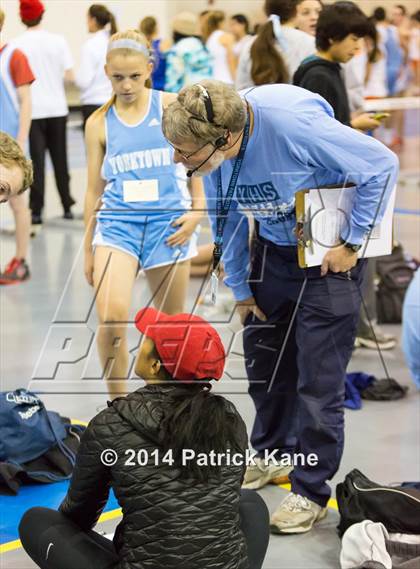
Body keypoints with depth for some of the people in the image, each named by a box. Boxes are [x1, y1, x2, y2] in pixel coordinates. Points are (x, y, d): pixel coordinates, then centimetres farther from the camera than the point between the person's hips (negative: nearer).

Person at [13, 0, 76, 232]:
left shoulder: (16, 45, -8)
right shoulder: (58, 40, -2)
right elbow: (70, 76, -2)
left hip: (34, 110, -2)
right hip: (57, 108, 2)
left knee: (37, 161, 0)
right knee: (59, 158, 14)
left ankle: (36, 212, -7)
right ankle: (67, 206, 21)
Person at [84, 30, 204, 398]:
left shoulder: (173, 108, 2)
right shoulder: (99, 123, 6)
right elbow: (94, 189, 11)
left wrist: (197, 210, -6)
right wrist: (88, 249, 14)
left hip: (169, 222, 0)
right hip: (117, 223, 0)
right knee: (111, 317, -19)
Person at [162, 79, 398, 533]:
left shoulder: (294, 125, -35)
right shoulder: (211, 150, -15)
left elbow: (382, 164, -24)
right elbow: (227, 219, 3)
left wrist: (352, 243, -19)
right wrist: (240, 289, 7)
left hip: (329, 255, -6)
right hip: (272, 249, 6)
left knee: (318, 377, -4)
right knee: (263, 360, 16)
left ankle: (312, 492, 10)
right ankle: (274, 454, 39)